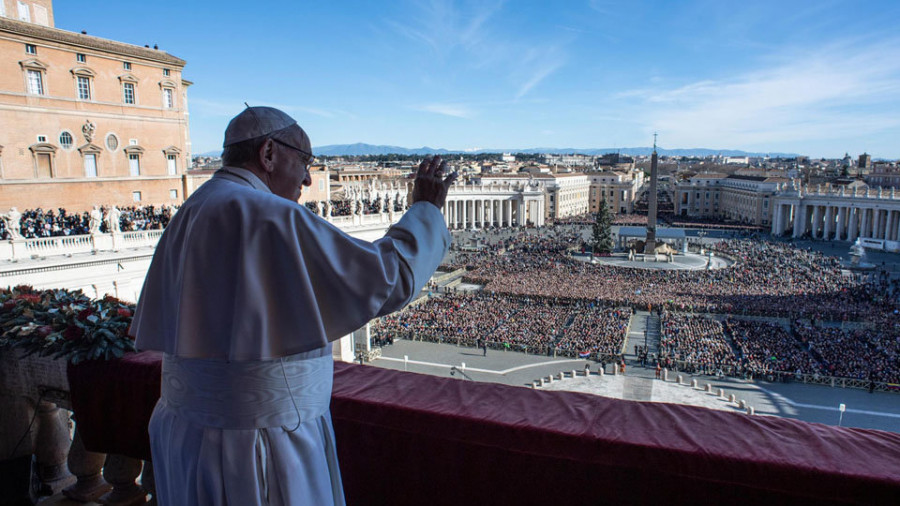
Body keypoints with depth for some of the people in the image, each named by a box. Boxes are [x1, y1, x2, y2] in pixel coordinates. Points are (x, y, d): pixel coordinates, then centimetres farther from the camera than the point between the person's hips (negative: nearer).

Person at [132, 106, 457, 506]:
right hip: (257, 448, -8)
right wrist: (425, 209, -6)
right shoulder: (270, 217, -21)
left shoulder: (190, 215, 7)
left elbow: (159, 330, 11)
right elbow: (387, 277, -20)